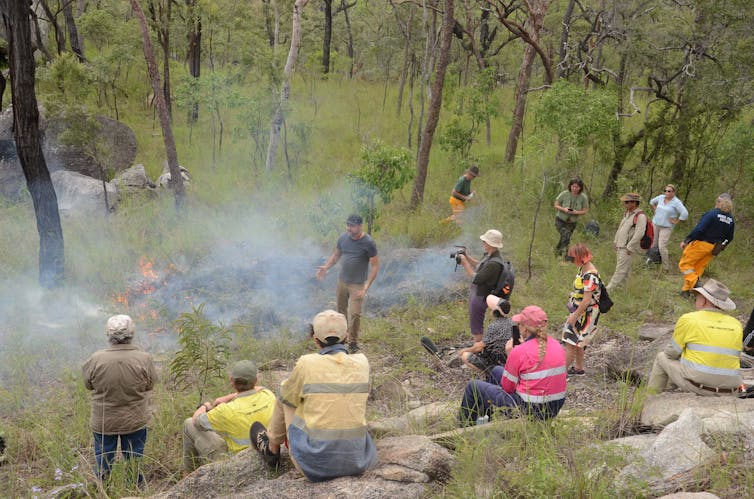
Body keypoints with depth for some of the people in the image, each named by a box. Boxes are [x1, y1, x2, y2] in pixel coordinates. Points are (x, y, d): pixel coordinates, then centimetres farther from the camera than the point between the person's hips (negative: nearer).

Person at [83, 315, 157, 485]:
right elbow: (151, 385, -5)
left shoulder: (95, 359, -19)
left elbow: (88, 384, -2)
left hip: (103, 422, 0)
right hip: (135, 420, 0)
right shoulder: (144, 359, -21)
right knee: (134, 460, 19)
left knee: (103, 460, 19)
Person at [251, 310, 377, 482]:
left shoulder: (306, 364, -11)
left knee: (287, 397, 20)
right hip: (358, 461, 3)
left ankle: (272, 448, 46)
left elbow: (286, 395, 10)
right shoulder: (362, 363, -2)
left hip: (317, 463, -3)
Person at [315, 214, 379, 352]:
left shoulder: (368, 243, -16)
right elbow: (336, 255, 14)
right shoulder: (343, 237, -1)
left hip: (357, 285, -5)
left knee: (355, 314, -7)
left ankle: (353, 342, 10)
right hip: (342, 281, 5)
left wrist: (367, 286, -20)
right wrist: (325, 267, -5)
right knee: (341, 311, 15)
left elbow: (375, 265, -13)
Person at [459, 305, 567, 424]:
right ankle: (485, 417, 45)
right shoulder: (557, 345, 0)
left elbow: (507, 388, -10)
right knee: (497, 371, 28)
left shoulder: (520, 352, -20)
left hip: (529, 410, -8)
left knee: (473, 386, 10)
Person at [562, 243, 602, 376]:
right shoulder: (582, 269, 3)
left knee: (571, 342, -2)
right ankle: (579, 368, 36)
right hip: (579, 311, 10)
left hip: (585, 314, -10)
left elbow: (586, 300, -27)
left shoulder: (590, 276, -27)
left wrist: (574, 316, -21)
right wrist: (573, 313, 20)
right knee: (579, 342, 21)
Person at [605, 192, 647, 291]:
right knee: (625, 267, 19)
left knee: (620, 269, -7)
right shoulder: (627, 213, 12)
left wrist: (629, 248, -20)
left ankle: (609, 288, -7)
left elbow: (639, 234, -22)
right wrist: (615, 241, 18)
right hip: (620, 245, 9)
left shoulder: (640, 216, -17)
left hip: (628, 247, -9)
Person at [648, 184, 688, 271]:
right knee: (653, 245, 7)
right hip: (655, 224, 6)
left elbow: (685, 214, -21)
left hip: (666, 227, -6)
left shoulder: (676, 202, -13)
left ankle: (666, 268, -1)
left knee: (662, 247, -12)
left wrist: (676, 222, -13)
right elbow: (652, 202, 25)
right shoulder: (661, 197, 4)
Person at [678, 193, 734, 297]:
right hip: (713, 248, 7)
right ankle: (687, 290, 17)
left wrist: (686, 241, -17)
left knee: (685, 264, 4)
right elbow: (729, 238, 11)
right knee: (698, 268, 16)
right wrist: (720, 248, 25)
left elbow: (699, 229, -23)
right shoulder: (731, 220, 3)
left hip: (700, 244, -7)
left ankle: (694, 283, -12)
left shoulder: (712, 213, -17)